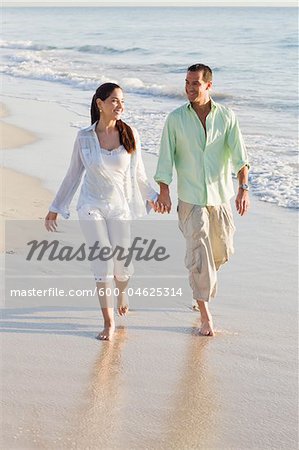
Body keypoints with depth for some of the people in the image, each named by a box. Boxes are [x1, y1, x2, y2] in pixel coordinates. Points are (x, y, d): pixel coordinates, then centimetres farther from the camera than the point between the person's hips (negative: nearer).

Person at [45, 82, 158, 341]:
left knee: (122, 265, 6)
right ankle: (109, 322, 4)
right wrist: (55, 208, 10)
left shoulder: (130, 135, -3)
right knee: (102, 261, -8)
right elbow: (73, 175, 7)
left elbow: (138, 174, 8)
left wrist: (153, 197, 6)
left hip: (121, 208, 1)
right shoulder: (84, 137, -3)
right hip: (92, 206, -1)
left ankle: (122, 290, 43)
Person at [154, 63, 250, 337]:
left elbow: (239, 154, -9)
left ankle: (202, 277, 49)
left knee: (222, 252, 15)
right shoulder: (176, 119, -4)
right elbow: (166, 158, -2)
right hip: (191, 199, -2)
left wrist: (243, 188, -21)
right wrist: (164, 192, -9)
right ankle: (205, 316, -1)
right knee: (199, 255, -8)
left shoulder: (226, 116, -3)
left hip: (220, 196, 2)